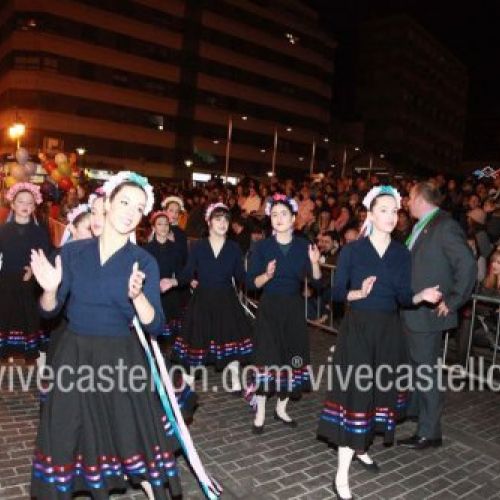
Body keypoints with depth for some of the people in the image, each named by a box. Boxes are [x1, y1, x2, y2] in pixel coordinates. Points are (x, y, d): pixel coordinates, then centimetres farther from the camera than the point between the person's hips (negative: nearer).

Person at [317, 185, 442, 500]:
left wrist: (423, 296, -16)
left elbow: (403, 297, 3)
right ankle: (342, 474, 0)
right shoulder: (352, 250, -6)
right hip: (358, 328, -4)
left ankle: (361, 448, 36)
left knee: (380, 389, 14)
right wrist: (359, 293, -23)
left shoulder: (402, 254, 5)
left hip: (389, 330, 5)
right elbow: (336, 293, -6)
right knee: (355, 392, -8)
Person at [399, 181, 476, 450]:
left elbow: (468, 266, -23)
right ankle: (413, 408, 43)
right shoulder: (420, 227, 11)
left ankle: (429, 432, 14)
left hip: (428, 313, -9)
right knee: (415, 364, 23)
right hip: (411, 310, 9)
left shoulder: (445, 226, -17)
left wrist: (451, 302, -18)